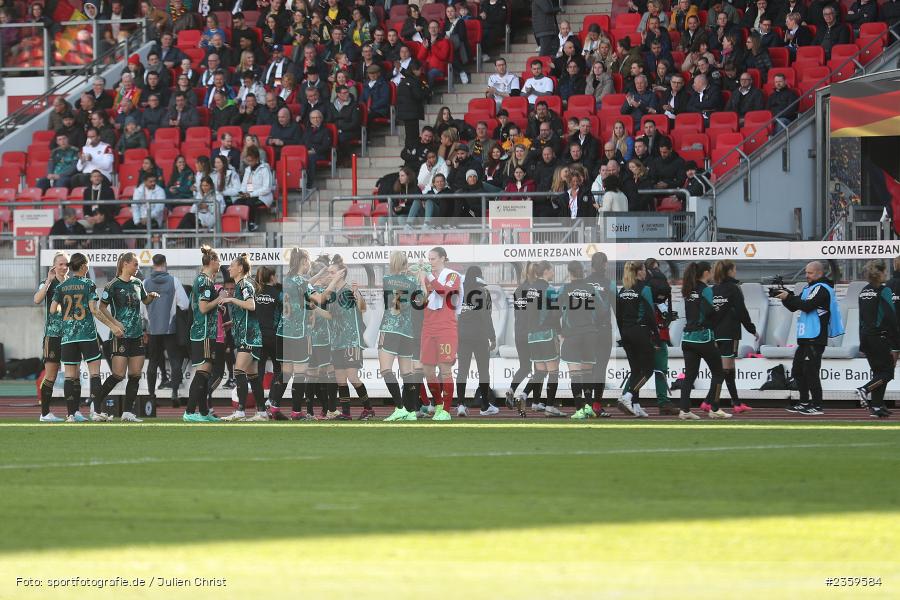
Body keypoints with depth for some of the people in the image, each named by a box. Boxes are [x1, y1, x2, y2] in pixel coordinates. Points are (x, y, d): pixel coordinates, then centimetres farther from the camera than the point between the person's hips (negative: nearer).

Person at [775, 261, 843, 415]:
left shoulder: (821, 288, -10)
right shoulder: (809, 288, 20)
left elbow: (807, 305, -22)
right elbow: (794, 307, 21)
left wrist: (788, 297, -16)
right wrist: (786, 297, 2)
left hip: (815, 339, -10)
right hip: (805, 339, 10)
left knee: (810, 372, -10)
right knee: (797, 371, 15)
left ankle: (817, 406, -7)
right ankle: (804, 402, 23)